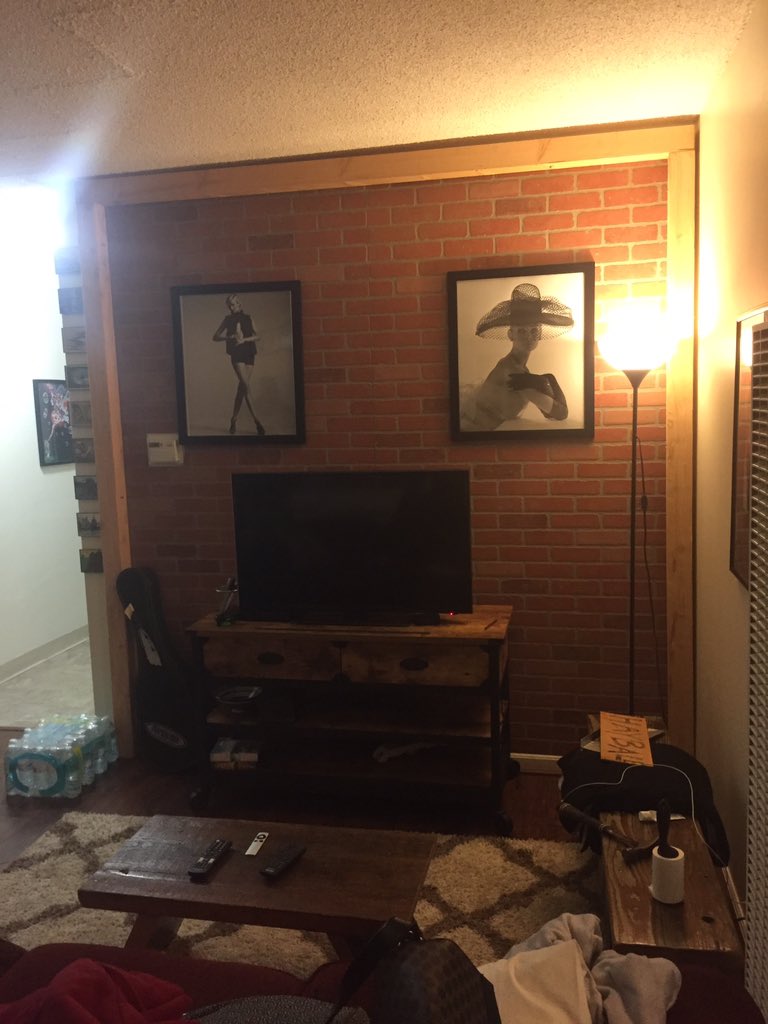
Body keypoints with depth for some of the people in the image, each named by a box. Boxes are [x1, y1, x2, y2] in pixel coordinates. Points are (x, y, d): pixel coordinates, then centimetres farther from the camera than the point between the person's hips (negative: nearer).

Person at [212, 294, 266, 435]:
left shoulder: (248, 319, 11)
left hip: (249, 354, 3)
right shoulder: (228, 319, 9)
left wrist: (244, 339, -15)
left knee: (242, 387, 2)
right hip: (236, 355, -2)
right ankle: (256, 420, -21)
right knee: (246, 386, -15)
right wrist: (229, 337, -10)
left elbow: (256, 336, 1)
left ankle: (234, 420, 11)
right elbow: (215, 337, 7)